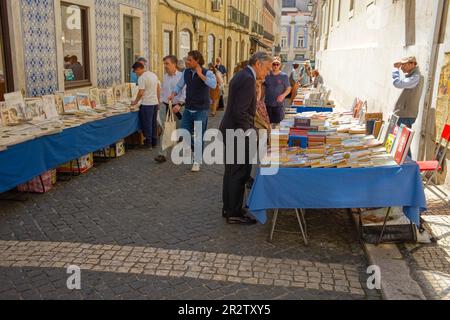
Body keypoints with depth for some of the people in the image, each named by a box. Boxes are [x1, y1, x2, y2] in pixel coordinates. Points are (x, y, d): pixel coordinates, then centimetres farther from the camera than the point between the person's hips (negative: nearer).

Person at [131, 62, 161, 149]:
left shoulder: (142, 78, -14)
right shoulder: (153, 75, 12)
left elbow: (141, 93, -17)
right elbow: (159, 89, 16)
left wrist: (136, 102, -4)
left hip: (147, 104, -8)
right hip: (155, 103, 8)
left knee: (147, 123, 0)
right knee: (154, 123, 14)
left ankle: (148, 143, 4)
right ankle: (154, 142, 21)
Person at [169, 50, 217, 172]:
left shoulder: (207, 73, -14)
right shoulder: (186, 72, 2)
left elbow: (214, 85, -33)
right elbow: (180, 85, 16)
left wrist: (200, 75, -30)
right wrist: (174, 94, -2)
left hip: (201, 110, -5)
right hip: (188, 108, 5)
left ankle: (197, 162, 15)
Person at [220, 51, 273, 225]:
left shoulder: (241, 75, 13)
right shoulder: (248, 79, -19)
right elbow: (240, 111, -25)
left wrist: (249, 127, 16)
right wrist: (248, 131, -14)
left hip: (230, 131, 11)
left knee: (231, 171, 18)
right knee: (239, 173, 0)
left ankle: (228, 208, 31)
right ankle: (234, 213, 11)